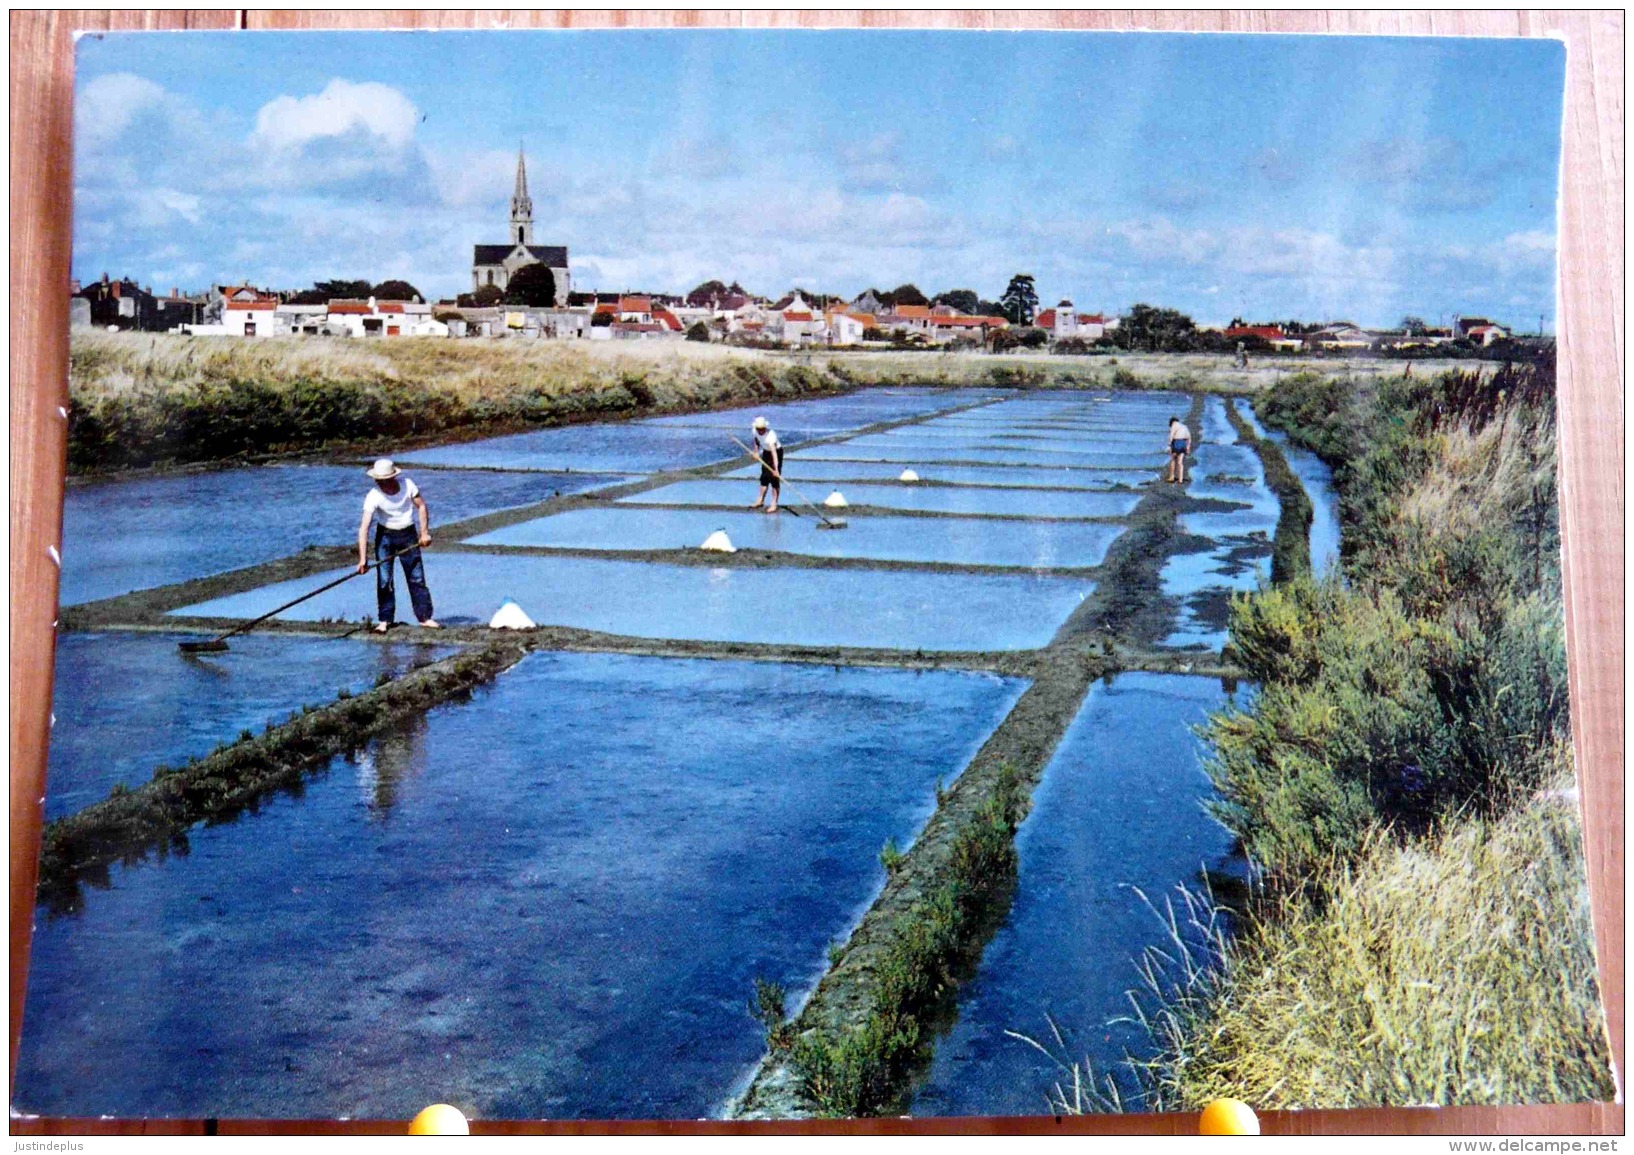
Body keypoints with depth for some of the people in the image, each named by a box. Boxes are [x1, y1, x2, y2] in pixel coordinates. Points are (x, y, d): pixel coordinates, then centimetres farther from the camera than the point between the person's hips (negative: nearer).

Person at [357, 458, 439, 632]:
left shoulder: (407, 485, -16)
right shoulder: (374, 497, -22)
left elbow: (421, 506, -1)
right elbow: (364, 527, -26)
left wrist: (425, 532, -8)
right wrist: (363, 558, -33)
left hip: (408, 534, 1)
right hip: (385, 535, -1)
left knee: (417, 577, 3)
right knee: (384, 580, -3)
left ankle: (425, 617, 10)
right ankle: (385, 620, 7)